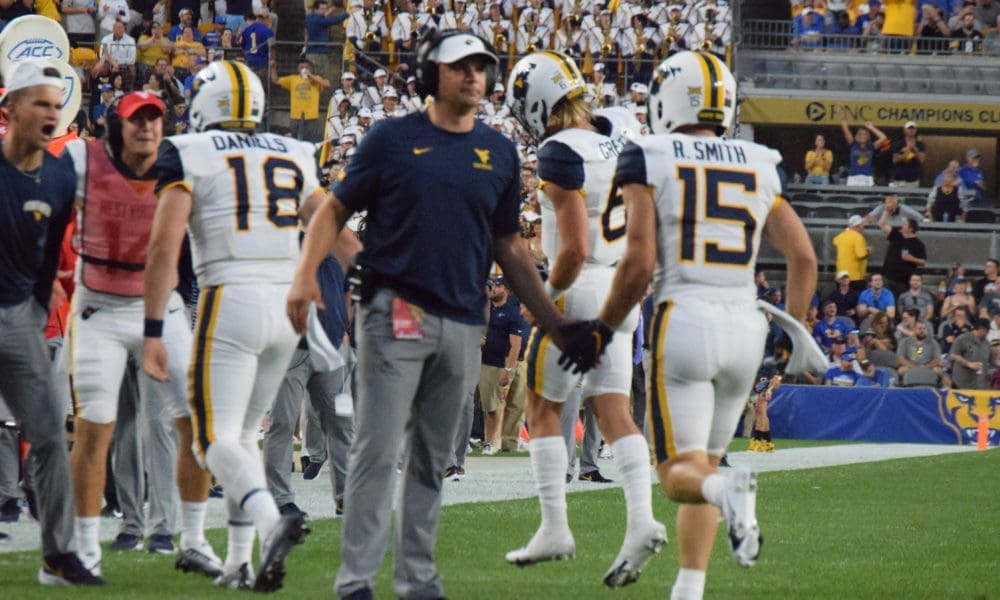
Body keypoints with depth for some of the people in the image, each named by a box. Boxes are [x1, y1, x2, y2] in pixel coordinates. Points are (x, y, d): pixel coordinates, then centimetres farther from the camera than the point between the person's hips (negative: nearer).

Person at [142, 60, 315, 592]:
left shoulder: (188, 155, 0)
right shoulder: (294, 155, 14)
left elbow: (164, 248, -7)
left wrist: (152, 333, -6)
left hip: (231, 302, -5)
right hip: (288, 301, 5)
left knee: (216, 438, -5)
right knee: (244, 432, 18)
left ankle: (271, 521, -33)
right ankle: (239, 563, 13)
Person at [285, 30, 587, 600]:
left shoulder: (499, 152, 12)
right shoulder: (393, 138, 1)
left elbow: (510, 246, 18)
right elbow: (337, 209, 3)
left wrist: (555, 323, 13)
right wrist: (306, 274, -13)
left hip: (464, 324, 4)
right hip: (396, 312, -4)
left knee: (433, 461, 9)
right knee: (379, 451, -8)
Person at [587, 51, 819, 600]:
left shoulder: (648, 162, -1)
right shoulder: (758, 168, 12)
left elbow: (639, 262, -8)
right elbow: (804, 257, 8)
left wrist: (603, 329, 5)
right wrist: (792, 335, 18)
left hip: (683, 321, -4)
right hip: (745, 323, 4)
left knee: (681, 472, -2)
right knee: (703, 462, 17)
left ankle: (728, 491, -37)